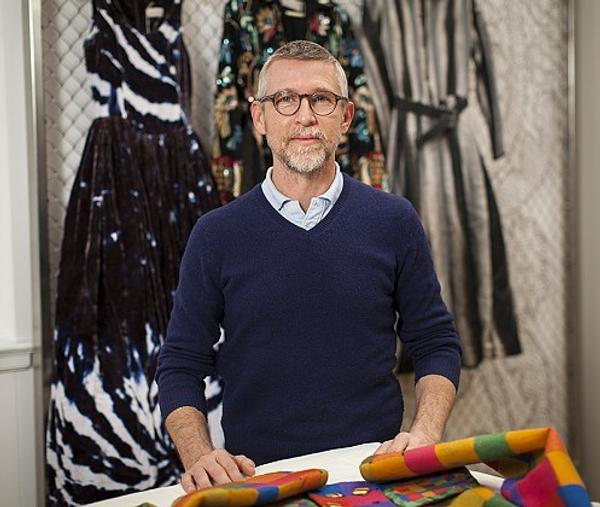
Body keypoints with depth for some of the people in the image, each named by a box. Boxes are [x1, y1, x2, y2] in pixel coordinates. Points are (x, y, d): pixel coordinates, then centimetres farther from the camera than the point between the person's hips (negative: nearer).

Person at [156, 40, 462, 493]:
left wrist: (425, 434, -7)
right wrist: (198, 456, -10)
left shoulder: (394, 220, 2)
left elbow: (436, 345, 8)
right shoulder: (217, 234, 1)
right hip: (255, 479, 0)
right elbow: (181, 366, 5)